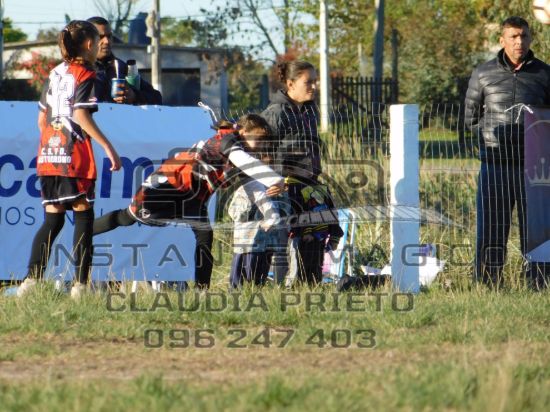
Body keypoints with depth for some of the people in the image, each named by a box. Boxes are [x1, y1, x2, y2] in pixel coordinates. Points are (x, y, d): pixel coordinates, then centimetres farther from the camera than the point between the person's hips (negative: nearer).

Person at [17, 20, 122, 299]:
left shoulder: (54, 74, 15)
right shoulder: (85, 75, -5)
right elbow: (80, 115, -17)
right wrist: (107, 147, -16)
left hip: (48, 155, 6)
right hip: (75, 157, -6)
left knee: (52, 220, 9)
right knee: (83, 217, 0)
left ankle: (32, 279, -2)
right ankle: (80, 283, -5)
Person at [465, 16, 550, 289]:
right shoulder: (483, 75, 8)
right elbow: (471, 118, 15)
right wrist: (496, 130, 2)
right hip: (495, 162, 0)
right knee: (491, 229, -1)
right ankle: (487, 286, 2)